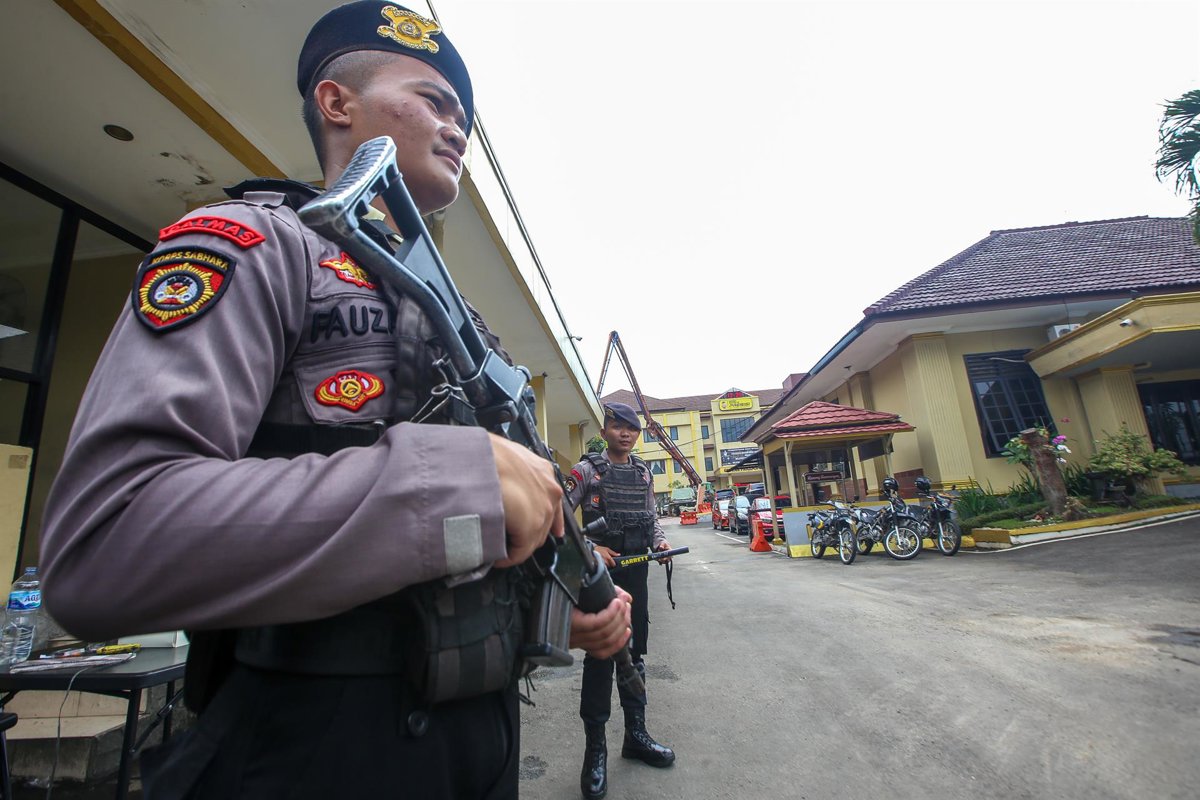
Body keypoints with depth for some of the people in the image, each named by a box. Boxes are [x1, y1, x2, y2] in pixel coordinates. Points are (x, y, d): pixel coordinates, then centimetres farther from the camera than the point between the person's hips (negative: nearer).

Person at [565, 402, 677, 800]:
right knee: (600, 655, 0)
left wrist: (660, 540, 0)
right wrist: (589, 549, -19)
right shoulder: (587, 470, -8)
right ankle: (595, 748, 16)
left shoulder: (644, 473, 9)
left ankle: (636, 734, 32)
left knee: (634, 651, 15)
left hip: (637, 571, 6)